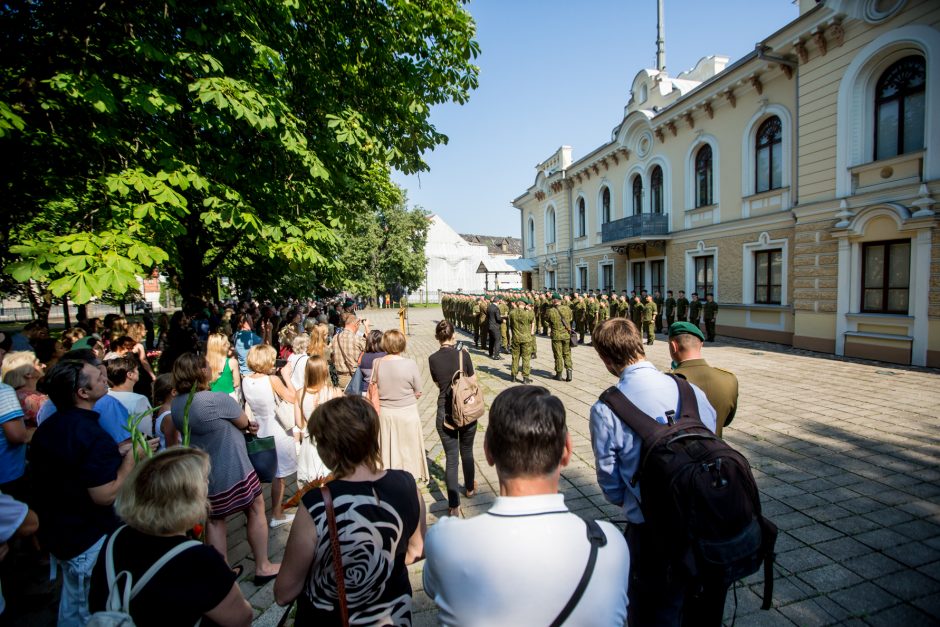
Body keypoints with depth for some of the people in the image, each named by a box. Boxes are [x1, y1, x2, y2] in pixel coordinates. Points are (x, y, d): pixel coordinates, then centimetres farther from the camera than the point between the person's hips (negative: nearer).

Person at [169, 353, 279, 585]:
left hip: (202, 476, 7)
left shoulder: (175, 405, -1)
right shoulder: (219, 400, -26)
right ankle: (263, 567, 21)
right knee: (256, 511, 11)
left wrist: (246, 425, 2)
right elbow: (244, 423, -11)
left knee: (214, 521, 19)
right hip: (233, 471, -6)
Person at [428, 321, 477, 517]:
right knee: (467, 452, 21)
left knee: (451, 458, 6)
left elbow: (438, 383, 8)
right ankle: (470, 488, 43)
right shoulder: (463, 354, -9)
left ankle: (454, 506, 7)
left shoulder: (433, 359, -6)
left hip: (445, 414, 0)